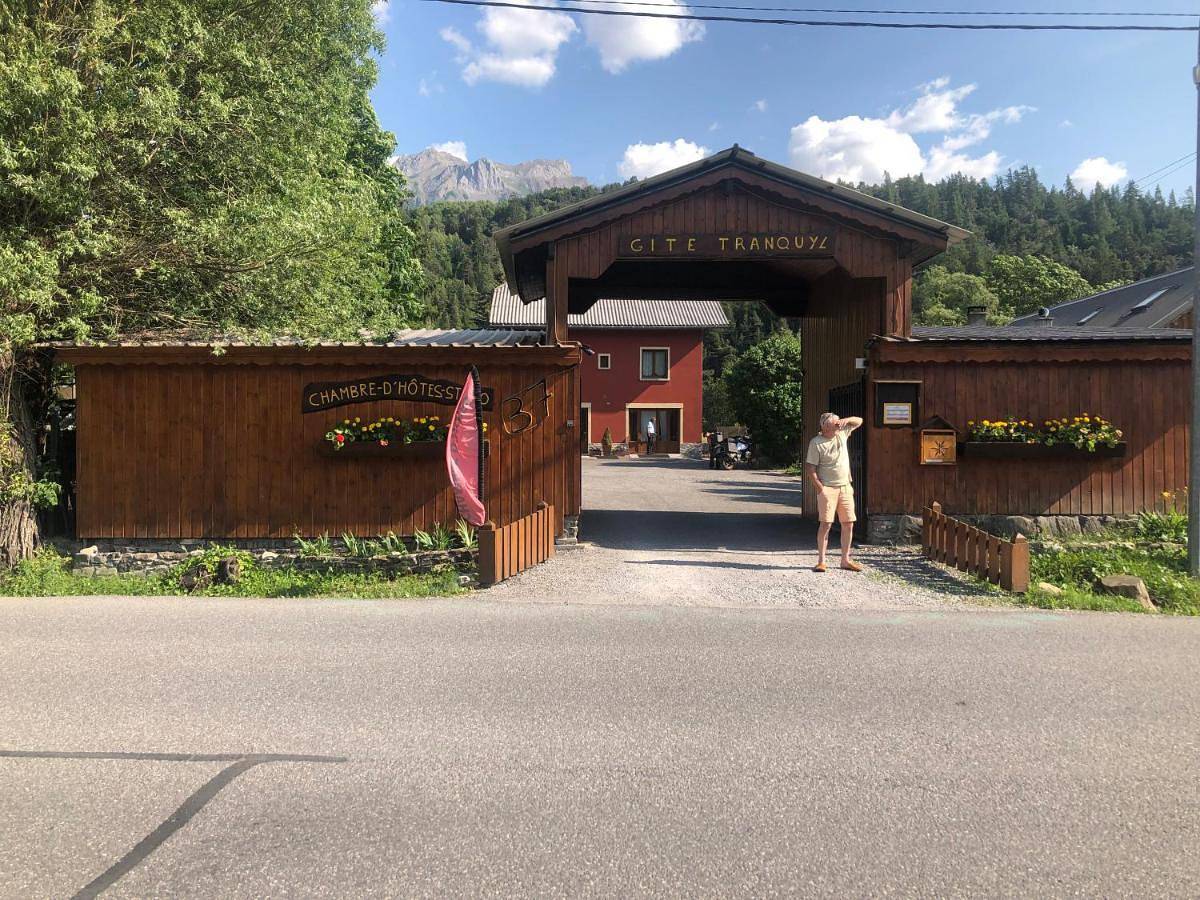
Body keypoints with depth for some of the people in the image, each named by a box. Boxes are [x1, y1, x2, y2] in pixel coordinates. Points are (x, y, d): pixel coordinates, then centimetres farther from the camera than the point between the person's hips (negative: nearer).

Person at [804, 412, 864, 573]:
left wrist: (847, 420, -6)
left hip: (845, 487, 6)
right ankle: (821, 560, -1)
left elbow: (859, 421, 16)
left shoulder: (842, 433, 5)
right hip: (827, 488, -6)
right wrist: (820, 489, -16)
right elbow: (810, 468, -12)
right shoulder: (816, 443, -11)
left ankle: (845, 560, 16)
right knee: (826, 524, -7)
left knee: (848, 524, 7)